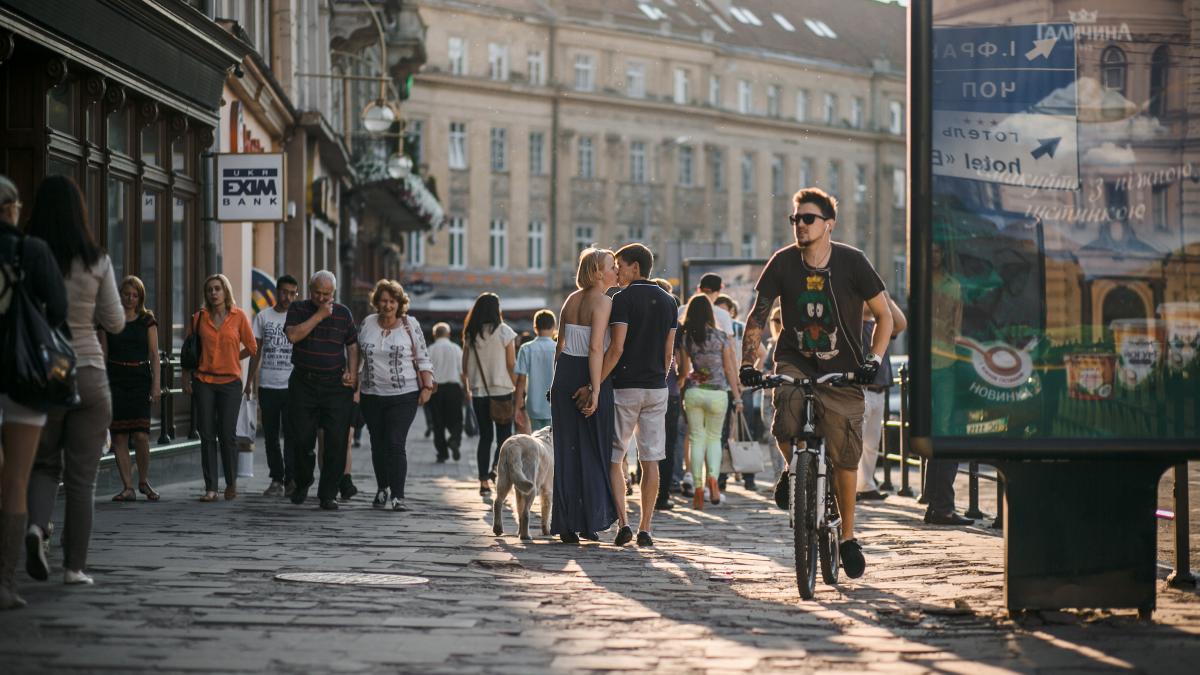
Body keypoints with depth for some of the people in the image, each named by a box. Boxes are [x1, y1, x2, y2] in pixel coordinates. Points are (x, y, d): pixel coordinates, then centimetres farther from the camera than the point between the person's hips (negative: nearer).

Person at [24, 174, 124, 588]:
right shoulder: (97, 262, -6)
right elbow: (115, 322, 1)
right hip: (88, 373, -1)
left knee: (44, 464, 16)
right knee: (81, 476, 7)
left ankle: (37, 525, -12)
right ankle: (75, 565, 6)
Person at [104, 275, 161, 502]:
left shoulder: (147, 320, 7)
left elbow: (154, 353, 4)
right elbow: (103, 353, 7)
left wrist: (156, 383, -4)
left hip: (140, 377, -1)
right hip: (115, 379, 1)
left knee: (141, 434, -10)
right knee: (119, 435, -3)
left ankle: (143, 481, 10)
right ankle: (127, 486, 3)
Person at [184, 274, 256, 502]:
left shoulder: (238, 316, 0)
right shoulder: (199, 317, 5)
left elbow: (251, 348, 8)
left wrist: (229, 359, 8)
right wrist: (186, 378, 4)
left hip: (230, 382, -2)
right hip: (204, 382, 2)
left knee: (227, 434, -3)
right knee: (207, 436, 0)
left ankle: (231, 483, 15)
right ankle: (210, 488, 4)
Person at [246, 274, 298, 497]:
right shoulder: (263, 317, 9)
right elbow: (256, 351, 14)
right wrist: (249, 381, 9)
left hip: (291, 386, -3)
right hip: (267, 385, 3)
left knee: (292, 434, -7)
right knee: (271, 435, 6)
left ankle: (291, 479, -3)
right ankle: (276, 480, 13)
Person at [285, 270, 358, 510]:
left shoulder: (343, 313, 9)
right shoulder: (298, 309, 4)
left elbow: (352, 345, 14)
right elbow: (293, 335, -13)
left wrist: (352, 373, 0)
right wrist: (319, 315, -14)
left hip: (336, 385, 1)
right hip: (303, 383, 0)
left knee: (336, 441, -7)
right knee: (302, 439, 2)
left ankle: (328, 494, 0)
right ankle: (302, 485, 26)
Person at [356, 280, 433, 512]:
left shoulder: (410, 325, -1)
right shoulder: (367, 324, 6)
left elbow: (423, 359, 2)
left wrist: (427, 387, -5)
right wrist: (354, 381, 12)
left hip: (404, 395, -3)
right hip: (372, 395, 3)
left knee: (395, 444, -12)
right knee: (378, 444, 10)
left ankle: (397, 496, -11)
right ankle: (382, 489, 25)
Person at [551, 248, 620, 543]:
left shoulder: (572, 300, 12)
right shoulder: (603, 302, -9)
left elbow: (560, 345, 13)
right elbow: (596, 348, -18)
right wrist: (595, 389, -19)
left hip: (565, 374, 6)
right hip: (589, 377, -6)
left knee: (567, 451, 7)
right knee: (593, 451, 4)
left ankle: (566, 524, 6)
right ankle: (589, 522, 5)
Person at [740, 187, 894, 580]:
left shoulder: (851, 262, -8)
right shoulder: (783, 263, -5)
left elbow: (884, 315, -2)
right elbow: (757, 316, 2)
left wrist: (873, 360, -15)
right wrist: (748, 363, -9)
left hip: (841, 370, -1)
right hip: (794, 362, 1)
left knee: (845, 455, -4)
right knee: (785, 426, -27)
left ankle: (848, 536, 14)